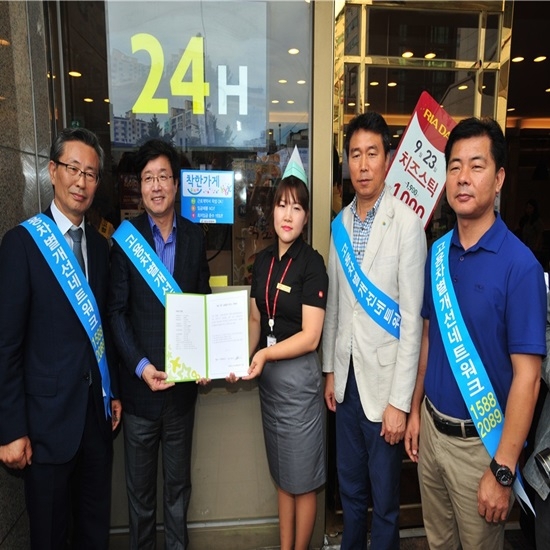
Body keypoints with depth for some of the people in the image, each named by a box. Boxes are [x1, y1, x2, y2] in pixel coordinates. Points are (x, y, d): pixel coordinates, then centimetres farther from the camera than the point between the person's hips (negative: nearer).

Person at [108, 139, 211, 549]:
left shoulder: (195, 236, 2)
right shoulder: (125, 238, -5)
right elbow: (117, 311, -5)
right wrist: (140, 366, -14)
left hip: (183, 380, 2)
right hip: (139, 382, -1)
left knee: (179, 481, 19)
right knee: (140, 486, 16)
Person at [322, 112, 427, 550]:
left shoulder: (406, 223, -14)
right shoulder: (340, 223, 5)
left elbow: (412, 318, -15)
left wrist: (400, 401, -14)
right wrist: (330, 370, 11)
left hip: (383, 381, -5)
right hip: (346, 377, 6)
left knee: (384, 499, 13)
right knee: (350, 489, 23)